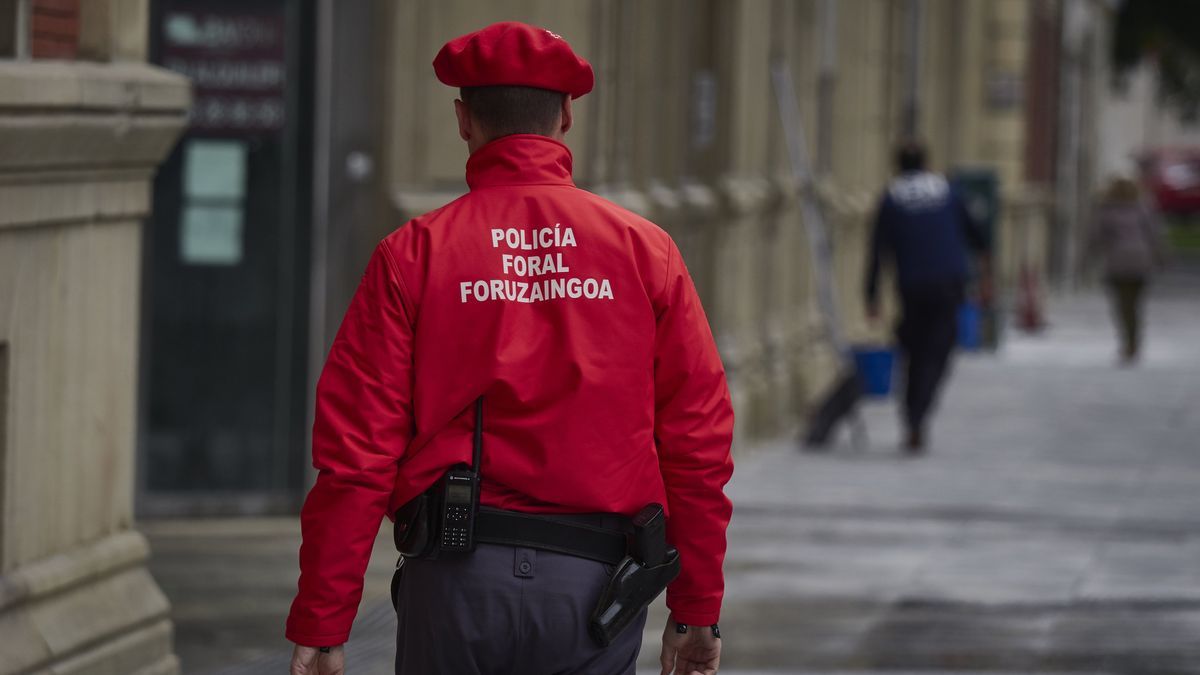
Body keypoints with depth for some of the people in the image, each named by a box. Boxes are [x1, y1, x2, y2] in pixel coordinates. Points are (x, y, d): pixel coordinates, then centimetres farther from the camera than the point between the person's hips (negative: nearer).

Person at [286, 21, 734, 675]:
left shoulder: (412, 255, 1)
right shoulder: (644, 251, 5)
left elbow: (354, 450, -3)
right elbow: (697, 441, 5)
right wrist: (697, 611, 12)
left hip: (457, 579, -1)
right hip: (593, 585, 1)